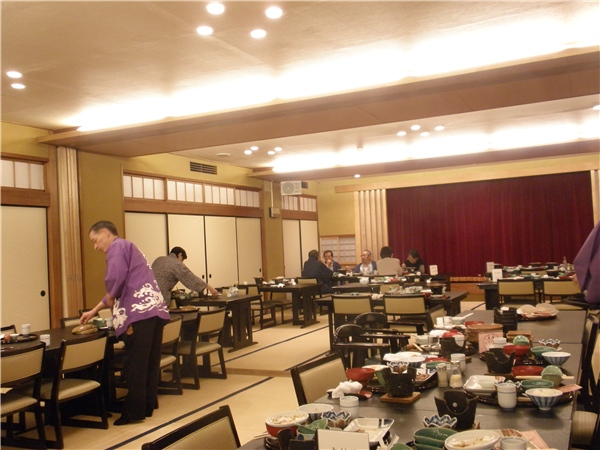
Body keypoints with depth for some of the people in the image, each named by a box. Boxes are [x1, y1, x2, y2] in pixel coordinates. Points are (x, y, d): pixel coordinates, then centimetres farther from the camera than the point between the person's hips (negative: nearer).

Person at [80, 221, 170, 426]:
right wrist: (94, 311, 32)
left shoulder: (118, 246, 0)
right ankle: (148, 406, 20)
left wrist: (110, 297, 0)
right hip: (154, 309, 10)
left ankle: (134, 411, 3)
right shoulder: (127, 247, 29)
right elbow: (119, 290, 31)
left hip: (140, 312, -10)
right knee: (149, 362, 13)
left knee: (134, 364, -3)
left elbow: (117, 277, -19)